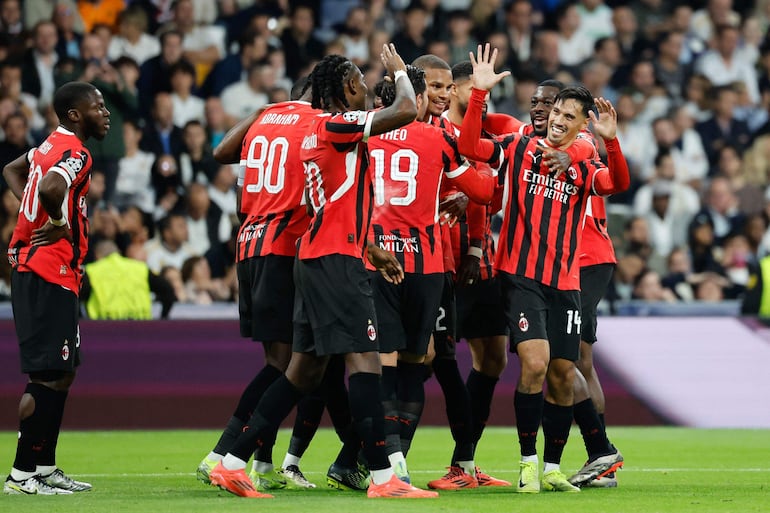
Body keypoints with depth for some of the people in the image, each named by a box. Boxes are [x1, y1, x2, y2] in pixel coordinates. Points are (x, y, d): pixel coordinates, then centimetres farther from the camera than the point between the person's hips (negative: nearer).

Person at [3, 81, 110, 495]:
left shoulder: (53, 145, 14)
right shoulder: (74, 152, -15)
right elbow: (51, 187, -37)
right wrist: (59, 224, -18)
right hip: (50, 271, -10)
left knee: (61, 371, 16)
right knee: (48, 376, -9)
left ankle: (45, 466, 21)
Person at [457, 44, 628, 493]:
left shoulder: (585, 167, 9)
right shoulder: (520, 149, 5)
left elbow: (618, 183, -11)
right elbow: (469, 146, -8)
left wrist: (610, 140, -28)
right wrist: (480, 93, -17)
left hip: (565, 283, 3)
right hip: (521, 275, -3)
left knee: (563, 375, 5)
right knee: (535, 363, -18)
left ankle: (552, 469, 19)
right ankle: (528, 462, -5)